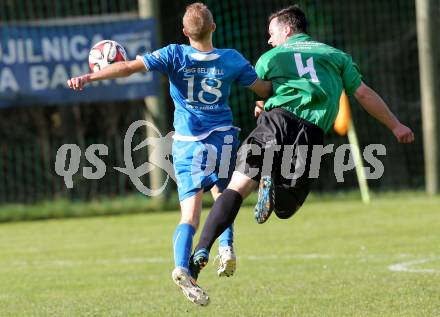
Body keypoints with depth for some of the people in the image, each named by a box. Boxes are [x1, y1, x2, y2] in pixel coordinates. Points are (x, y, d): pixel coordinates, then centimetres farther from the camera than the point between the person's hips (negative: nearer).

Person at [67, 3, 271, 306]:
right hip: (223, 138, 1)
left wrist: (88, 77, -17)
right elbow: (265, 90, 6)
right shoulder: (232, 59, -3)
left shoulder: (175, 55, -8)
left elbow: (131, 66, -16)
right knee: (223, 195, 24)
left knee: (190, 213, -5)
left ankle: (182, 267, -26)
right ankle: (226, 246, 1)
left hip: (187, 143, -1)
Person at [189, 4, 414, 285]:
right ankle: (273, 186, -23)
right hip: (312, 137, 1)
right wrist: (395, 125, 29)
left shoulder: (270, 58, 23)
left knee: (236, 190, -6)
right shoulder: (335, 55, 26)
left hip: (278, 121, -1)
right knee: (284, 210, 14)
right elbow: (363, 94, 22)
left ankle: (202, 251, -27)